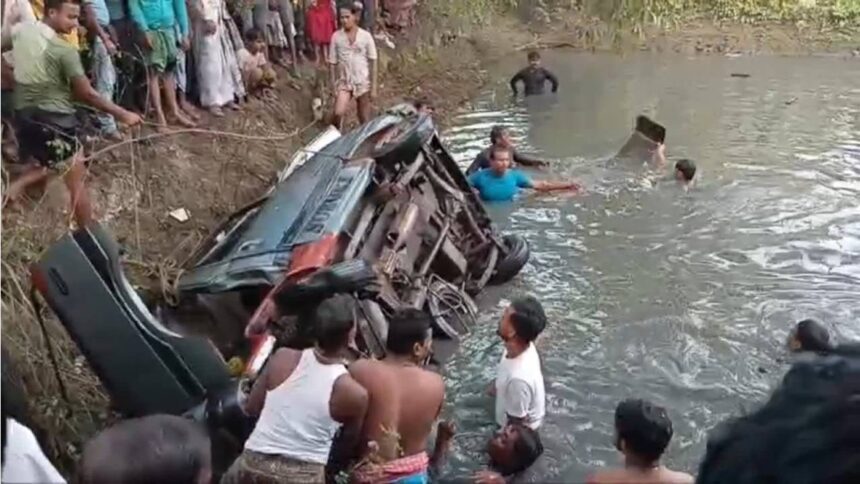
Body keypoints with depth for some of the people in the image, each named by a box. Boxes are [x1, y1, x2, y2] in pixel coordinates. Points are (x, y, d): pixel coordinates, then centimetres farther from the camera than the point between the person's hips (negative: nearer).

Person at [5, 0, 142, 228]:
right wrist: (122, 114, -9)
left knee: (53, 165, 31)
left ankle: (20, 182, 7)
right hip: (54, 120, -7)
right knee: (77, 184, 5)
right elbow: (87, 94, -16)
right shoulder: (64, 51, -18)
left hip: (24, 115, 7)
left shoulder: (20, 30, 2)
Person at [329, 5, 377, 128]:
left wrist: (373, 87, -5)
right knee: (338, 113, -17)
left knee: (364, 119, 8)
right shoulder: (336, 37, -5)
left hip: (363, 83, -1)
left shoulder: (366, 36, -8)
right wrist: (334, 86, -1)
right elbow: (333, 63, 1)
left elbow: (372, 63, -4)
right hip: (344, 82, 1)